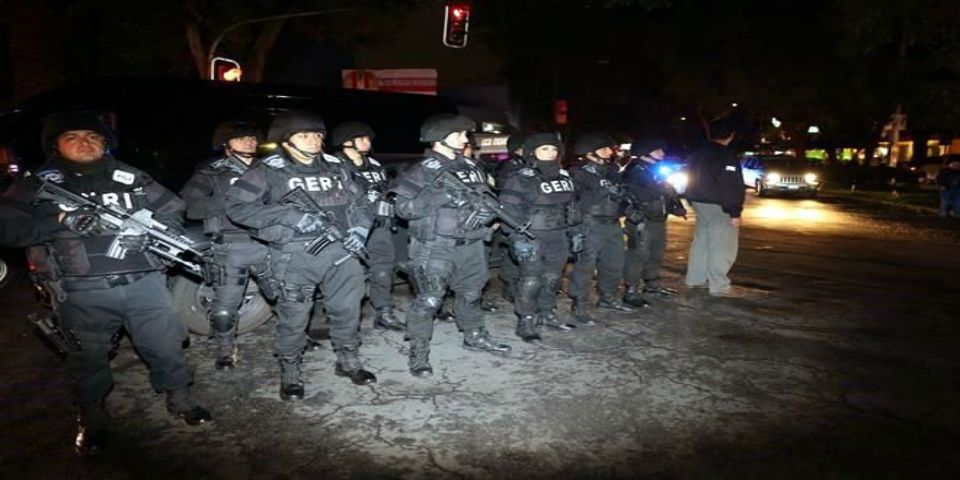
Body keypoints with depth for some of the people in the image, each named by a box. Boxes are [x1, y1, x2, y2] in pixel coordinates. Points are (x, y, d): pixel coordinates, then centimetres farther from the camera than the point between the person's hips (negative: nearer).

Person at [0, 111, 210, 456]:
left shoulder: (132, 178, 11)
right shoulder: (38, 185, 7)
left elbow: (172, 213, 13)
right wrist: (60, 220, -14)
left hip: (144, 281, 1)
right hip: (83, 290, -1)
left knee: (166, 343, 7)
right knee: (89, 355, 10)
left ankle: (179, 398, 28)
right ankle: (92, 418, 30)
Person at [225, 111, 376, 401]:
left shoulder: (335, 168, 12)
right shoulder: (269, 171, -2)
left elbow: (361, 202, 21)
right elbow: (236, 206, -10)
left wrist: (360, 228, -1)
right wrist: (291, 216, -18)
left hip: (340, 251, 4)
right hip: (295, 257, -4)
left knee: (347, 311, 11)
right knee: (293, 318, 3)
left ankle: (349, 363, 32)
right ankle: (290, 375, 23)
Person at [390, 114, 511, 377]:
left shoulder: (472, 168, 12)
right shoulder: (421, 171, -7)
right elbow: (404, 208, -16)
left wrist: (485, 211, -11)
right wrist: (441, 197, -24)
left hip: (471, 245, 6)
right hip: (435, 248, -6)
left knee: (471, 294, 20)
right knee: (429, 301, -6)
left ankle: (475, 336, 39)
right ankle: (419, 353, 7)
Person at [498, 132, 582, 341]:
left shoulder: (564, 177, 12)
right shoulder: (519, 180, -10)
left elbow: (572, 207, 19)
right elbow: (510, 212, -15)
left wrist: (575, 232, 16)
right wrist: (518, 239, -21)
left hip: (558, 238, 7)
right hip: (533, 239, -7)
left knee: (552, 278, 15)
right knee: (530, 281, -4)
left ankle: (547, 315, 31)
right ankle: (525, 323, 7)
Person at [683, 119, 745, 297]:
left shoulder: (699, 153, 12)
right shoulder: (726, 154, -16)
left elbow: (692, 179, 20)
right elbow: (731, 187, -20)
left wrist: (693, 201, 26)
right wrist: (735, 212, -20)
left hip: (699, 202, 9)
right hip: (718, 206, -9)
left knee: (701, 241, 16)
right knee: (722, 247, -5)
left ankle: (695, 279, 22)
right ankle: (719, 286, -3)